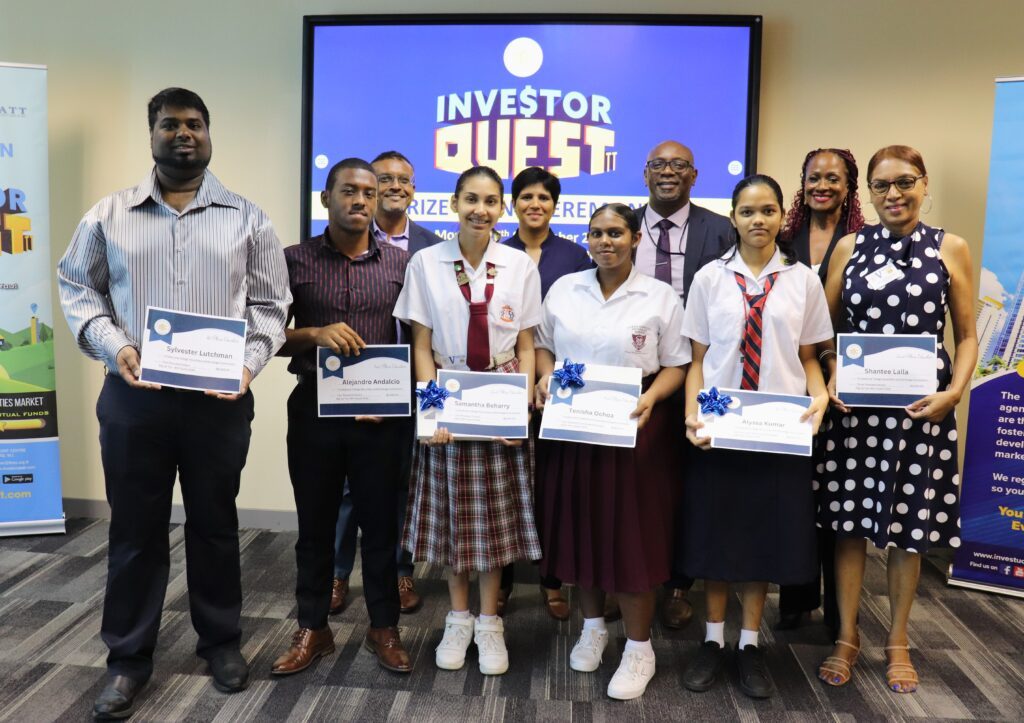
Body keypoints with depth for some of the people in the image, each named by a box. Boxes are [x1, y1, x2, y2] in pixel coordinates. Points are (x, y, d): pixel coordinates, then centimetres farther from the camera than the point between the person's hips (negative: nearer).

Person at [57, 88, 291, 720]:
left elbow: (271, 304, 4)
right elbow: (78, 288, 9)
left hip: (219, 398, 0)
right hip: (133, 395, 1)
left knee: (215, 522, 12)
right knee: (135, 527, 9)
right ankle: (129, 656, 24)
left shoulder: (247, 218, 4)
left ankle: (222, 639, 30)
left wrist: (249, 362, -11)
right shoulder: (110, 215, 6)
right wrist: (114, 346, -8)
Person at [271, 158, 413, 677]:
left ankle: (384, 628, 26)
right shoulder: (295, 260, 0)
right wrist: (315, 335, -17)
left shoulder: (401, 263, 2)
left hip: (381, 415, 0)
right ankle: (312, 629, 28)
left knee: (380, 523, 10)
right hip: (314, 411, 0)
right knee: (315, 524, 12)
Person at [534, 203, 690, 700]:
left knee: (631, 533, 2)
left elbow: (677, 365, -1)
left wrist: (651, 398, -19)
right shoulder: (563, 288, 6)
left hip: (634, 429, -3)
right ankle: (593, 626, 32)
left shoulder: (661, 296, -2)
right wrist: (546, 376, -8)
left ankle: (639, 647, 17)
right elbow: (543, 345, 13)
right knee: (581, 526, 11)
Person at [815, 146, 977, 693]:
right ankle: (846, 637, 24)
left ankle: (898, 641, 29)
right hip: (854, 403, 1)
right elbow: (826, 327, 6)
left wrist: (953, 392, -13)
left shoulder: (950, 249, 2)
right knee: (850, 522, 7)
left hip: (920, 406, -1)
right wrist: (831, 381, -10)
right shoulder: (850, 247, 5)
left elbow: (967, 336, 3)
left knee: (909, 527, 9)